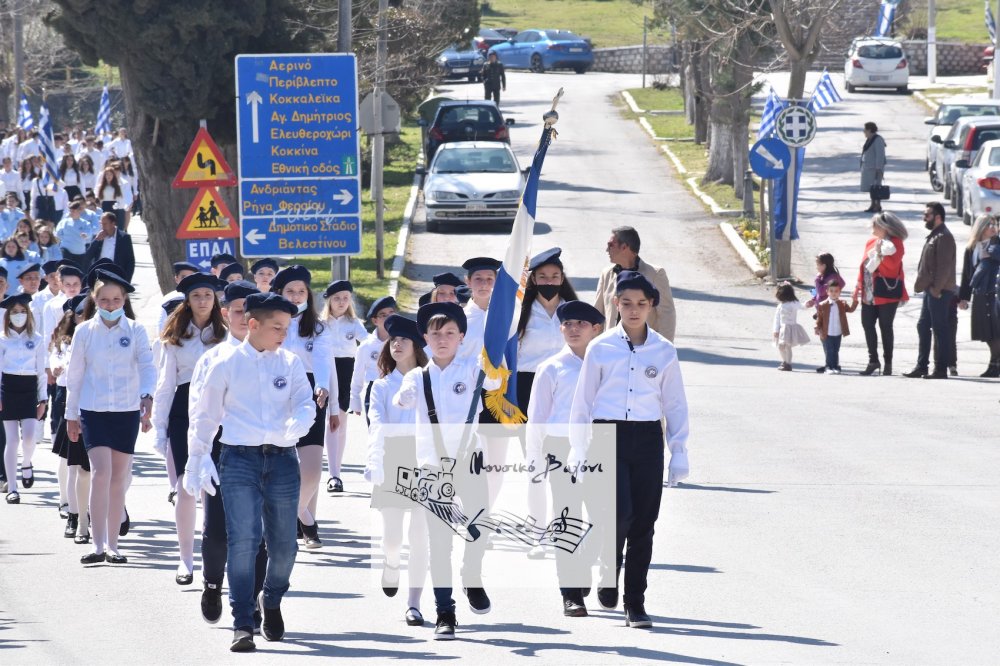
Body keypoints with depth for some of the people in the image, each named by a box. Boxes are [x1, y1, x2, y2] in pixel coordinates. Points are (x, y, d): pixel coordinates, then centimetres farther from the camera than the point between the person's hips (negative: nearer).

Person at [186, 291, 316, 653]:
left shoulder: (290, 364, 9)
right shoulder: (226, 365, 3)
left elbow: (306, 405, -1)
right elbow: (204, 416, 10)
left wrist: (295, 427, -23)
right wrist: (196, 461, 8)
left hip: (282, 459, 2)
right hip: (240, 459, -2)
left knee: (284, 542, 8)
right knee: (243, 540, -12)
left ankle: (271, 600, 37)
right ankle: (242, 624, -10)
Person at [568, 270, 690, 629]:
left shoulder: (664, 351, 7)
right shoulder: (600, 348, 4)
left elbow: (675, 405, 12)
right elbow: (583, 402, 8)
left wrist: (679, 453, 9)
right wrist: (578, 450, 4)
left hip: (647, 439, 2)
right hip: (609, 437, -2)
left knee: (643, 524, 1)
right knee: (620, 512, -18)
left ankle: (635, 603, 9)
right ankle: (608, 574, 9)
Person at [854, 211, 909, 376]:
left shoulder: (895, 243, -5)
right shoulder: (871, 241, 15)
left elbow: (893, 264, -17)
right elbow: (864, 264, 17)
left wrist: (880, 253, -24)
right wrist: (859, 285, 14)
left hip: (886, 292, -7)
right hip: (869, 293, 7)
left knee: (885, 326, -2)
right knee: (867, 324, 4)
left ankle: (888, 363, 5)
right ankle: (873, 361, 11)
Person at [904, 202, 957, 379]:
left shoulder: (944, 237, -13)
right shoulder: (933, 236, 19)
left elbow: (945, 266, -19)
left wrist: (936, 288, -20)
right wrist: (926, 286, 16)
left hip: (938, 291, -11)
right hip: (931, 290, 11)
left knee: (940, 328, -7)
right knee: (923, 326, 13)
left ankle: (941, 369, -5)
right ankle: (922, 366, 18)